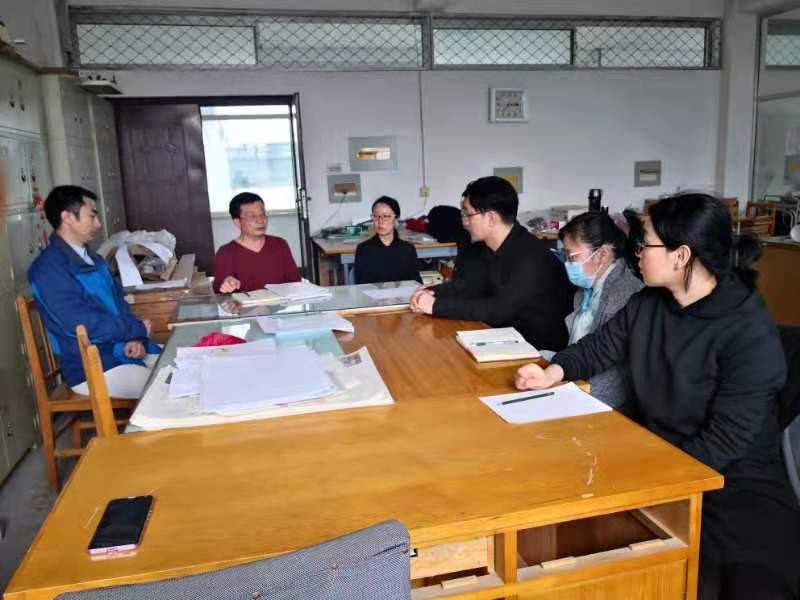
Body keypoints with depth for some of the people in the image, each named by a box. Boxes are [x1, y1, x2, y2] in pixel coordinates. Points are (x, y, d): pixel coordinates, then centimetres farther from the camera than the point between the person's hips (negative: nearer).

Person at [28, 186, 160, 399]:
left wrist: (135, 338, -9)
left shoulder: (91, 259, 11)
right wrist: (138, 330, -11)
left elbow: (118, 301, 11)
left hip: (122, 347, 8)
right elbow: (83, 325, -23)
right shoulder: (48, 269, -17)